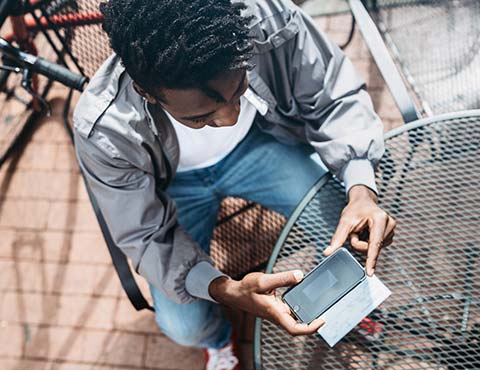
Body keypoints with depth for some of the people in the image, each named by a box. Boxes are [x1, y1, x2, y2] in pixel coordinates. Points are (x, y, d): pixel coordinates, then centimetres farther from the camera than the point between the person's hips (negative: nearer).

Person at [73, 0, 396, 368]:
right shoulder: (103, 133, -36)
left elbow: (335, 98, -17)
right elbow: (147, 237, -20)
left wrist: (361, 189, -35)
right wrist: (225, 290, -37)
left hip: (257, 143, 2)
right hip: (175, 183, -1)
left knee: (358, 230, -12)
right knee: (183, 325, -11)